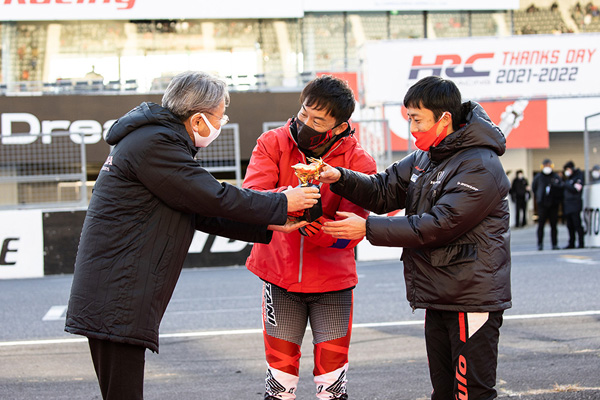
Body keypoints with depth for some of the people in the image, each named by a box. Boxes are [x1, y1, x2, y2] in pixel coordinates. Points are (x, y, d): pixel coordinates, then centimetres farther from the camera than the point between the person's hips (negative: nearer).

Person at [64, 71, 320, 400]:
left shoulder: (157, 139, 20)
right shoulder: (155, 144, -13)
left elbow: (202, 213, 20)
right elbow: (215, 198, -13)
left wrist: (269, 227, 16)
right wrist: (282, 205, -1)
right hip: (115, 297, -11)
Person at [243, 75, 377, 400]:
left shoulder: (357, 162, -8)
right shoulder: (273, 144, -5)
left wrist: (321, 229, -34)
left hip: (332, 279, -1)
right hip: (280, 274, 1)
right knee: (280, 366, 8)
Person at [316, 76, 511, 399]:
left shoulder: (481, 168, -17)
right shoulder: (424, 159, 13)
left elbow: (437, 226, -22)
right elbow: (385, 190, 8)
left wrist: (368, 228, -19)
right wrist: (340, 178, -11)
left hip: (472, 301, -9)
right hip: (438, 298, 9)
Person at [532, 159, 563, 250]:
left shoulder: (556, 177, 4)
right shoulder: (538, 177, 5)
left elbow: (561, 188, 3)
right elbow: (533, 188, 16)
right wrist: (538, 197, 11)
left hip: (553, 205, 0)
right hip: (542, 205, 0)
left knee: (553, 225, 3)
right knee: (541, 225, -2)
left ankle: (554, 244, 9)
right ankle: (540, 244, 3)